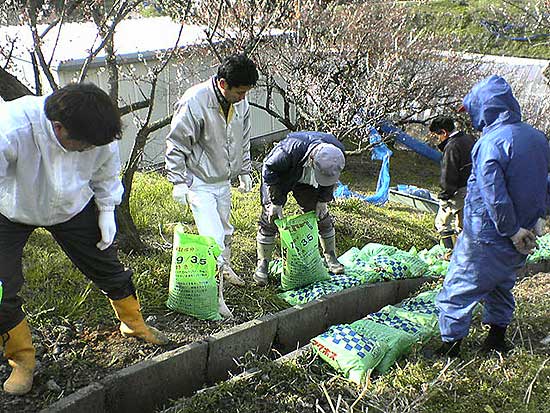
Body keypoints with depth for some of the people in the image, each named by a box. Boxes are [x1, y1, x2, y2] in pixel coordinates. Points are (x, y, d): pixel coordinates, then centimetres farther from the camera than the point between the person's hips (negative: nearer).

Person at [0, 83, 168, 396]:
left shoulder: (99, 132, -26)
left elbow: (106, 174, -3)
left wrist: (107, 211, -5)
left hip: (73, 207, 3)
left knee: (107, 267, 8)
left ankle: (135, 323, 36)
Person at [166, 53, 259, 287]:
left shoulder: (240, 103, -1)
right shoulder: (194, 102, -23)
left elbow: (243, 141, 15)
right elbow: (176, 144, -16)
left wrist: (244, 172, 17)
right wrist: (178, 181, -16)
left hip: (224, 180, 7)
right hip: (199, 182, -7)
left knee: (225, 230, 22)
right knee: (212, 236, -12)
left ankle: (225, 267, 43)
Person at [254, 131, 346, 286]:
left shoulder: (337, 151, -29)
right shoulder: (289, 150, -45)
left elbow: (331, 180, -6)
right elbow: (269, 169, -26)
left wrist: (323, 200, -9)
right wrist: (276, 202, -24)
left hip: (306, 182, 4)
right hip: (278, 177, -4)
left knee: (322, 216, 3)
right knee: (270, 219, -8)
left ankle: (331, 258, 21)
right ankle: (262, 264, 4)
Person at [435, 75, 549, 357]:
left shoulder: (491, 143, -23)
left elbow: (495, 198, -27)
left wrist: (513, 231, -16)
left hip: (486, 237, -8)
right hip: (524, 235, 8)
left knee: (457, 292, 6)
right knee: (501, 286, 26)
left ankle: (450, 348, 13)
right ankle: (497, 339, 39)